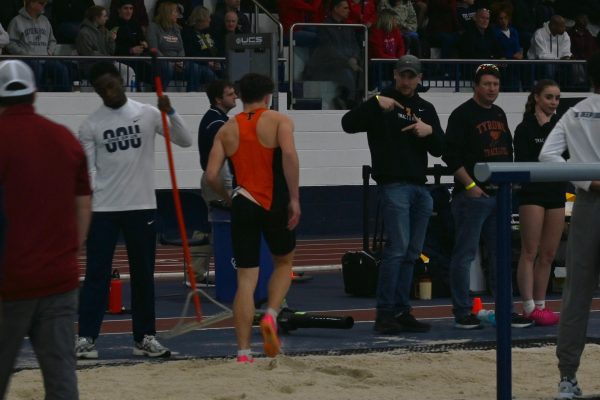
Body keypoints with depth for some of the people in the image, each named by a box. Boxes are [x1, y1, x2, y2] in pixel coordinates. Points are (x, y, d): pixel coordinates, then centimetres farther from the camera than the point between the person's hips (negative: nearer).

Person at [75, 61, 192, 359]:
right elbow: (86, 169, -1)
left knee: (143, 275, 8)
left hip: (141, 206, 1)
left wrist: (170, 112, -18)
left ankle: (145, 337, 15)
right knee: (97, 274, -4)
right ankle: (86, 338, -4)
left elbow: (185, 141, -3)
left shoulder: (147, 114, 2)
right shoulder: (90, 125, 0)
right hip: (103, 209, -1)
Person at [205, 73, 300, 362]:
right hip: (275, 205, -2)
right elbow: (289, 154, -18)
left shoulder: (227, 129, 10)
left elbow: (211, 175, 1)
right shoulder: (278, 121, 1)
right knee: (283, 263, 22)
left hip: (243, 206, 2)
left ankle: (243, 352, -1)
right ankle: (271, 315, -4)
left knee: (246, 279, 5)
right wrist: (294, 198, -14)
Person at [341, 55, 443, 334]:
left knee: (412, 253, 6)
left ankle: (401, 311, 11)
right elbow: (349, 124, -13)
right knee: (397, 246, -14)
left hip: (420, 187, 6)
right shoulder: (383, 103, 1)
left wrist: (430, 131, -8)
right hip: (393, 184, -6)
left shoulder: (425, 109, 18)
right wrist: (376, 103, -25)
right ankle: (385, 314, -12)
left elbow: (439, 149, 13)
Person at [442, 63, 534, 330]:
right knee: (465, 255, -4)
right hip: (472, 195, -7)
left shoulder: (499, 115, 16)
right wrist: (470, 185, -16)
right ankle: (462, 313, 0)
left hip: (499, 195, 8)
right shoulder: (462, 115, -7)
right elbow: (451, 155, -12)